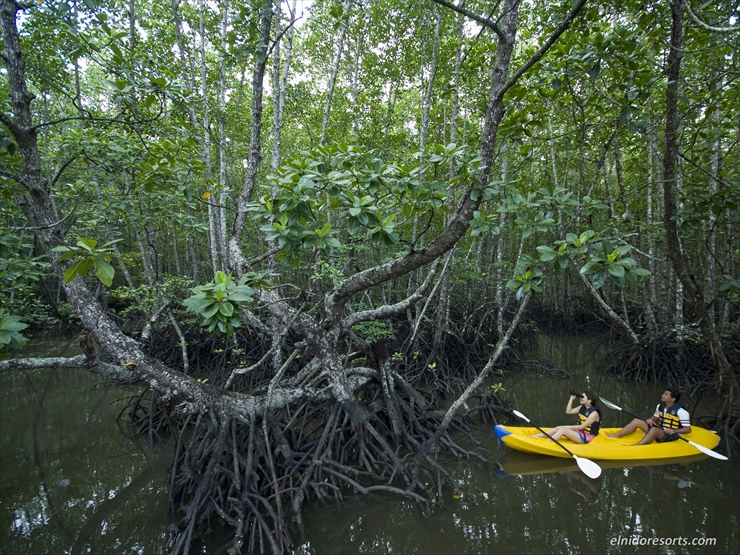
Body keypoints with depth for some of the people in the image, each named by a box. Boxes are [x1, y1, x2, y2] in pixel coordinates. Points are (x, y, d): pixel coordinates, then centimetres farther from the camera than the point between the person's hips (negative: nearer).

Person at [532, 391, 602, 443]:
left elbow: (582, 427, -19)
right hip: (580, 432, 8)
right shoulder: (583, 408, 5)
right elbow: (568, 411, 6)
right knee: (558, 428, -9)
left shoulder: (594, 413, -19)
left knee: (562, 430, -24)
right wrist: (571, 399, -2)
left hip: (587, 437, -8)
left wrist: (566, 427, -17)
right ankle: (535, 437, -15)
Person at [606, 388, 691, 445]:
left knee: (654, 430, -38)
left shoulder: (681, 411, -16)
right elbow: (656, 418, 17)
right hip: (659, 430, 8)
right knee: (637, 421, -5)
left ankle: (635, 446, -51)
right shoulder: (660, 406, 4)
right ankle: (616, 435, -13)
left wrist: (674, 431, -28)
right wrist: (651, 420, -6)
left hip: (671, 435, -8)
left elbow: (688, 429, -14)